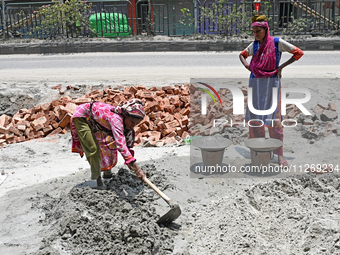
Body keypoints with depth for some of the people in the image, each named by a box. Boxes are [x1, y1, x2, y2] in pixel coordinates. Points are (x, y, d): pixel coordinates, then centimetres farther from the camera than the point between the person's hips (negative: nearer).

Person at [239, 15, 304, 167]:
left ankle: (279, 153, 0)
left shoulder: (277, 42, -5)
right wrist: (245, 64, 6)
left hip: (271, 82, -5)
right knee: (254, 116, 7)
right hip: (255, 83, 5)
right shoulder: (254, 45, 9)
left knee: (273, 117, -6)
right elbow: (242, 54, 28)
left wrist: (281, 67, -9)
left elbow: (298, 53, -4)